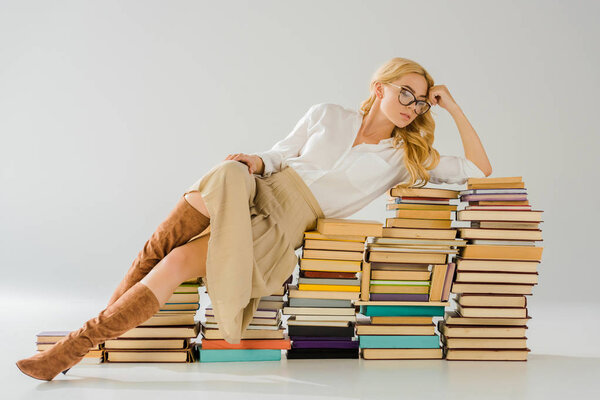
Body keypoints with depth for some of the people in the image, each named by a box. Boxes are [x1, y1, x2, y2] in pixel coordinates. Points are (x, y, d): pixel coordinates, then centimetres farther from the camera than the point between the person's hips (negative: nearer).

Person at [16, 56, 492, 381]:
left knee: (178, 264, -24)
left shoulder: (408, 156, 14)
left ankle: (77, 345, -21)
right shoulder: (328, 115, 16)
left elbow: (479, 170, 12)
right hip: (259, 189, 2)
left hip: (285, 226, -2)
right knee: (223, 177, -35)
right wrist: (258, 161, -5)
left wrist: (454, 108, 7)